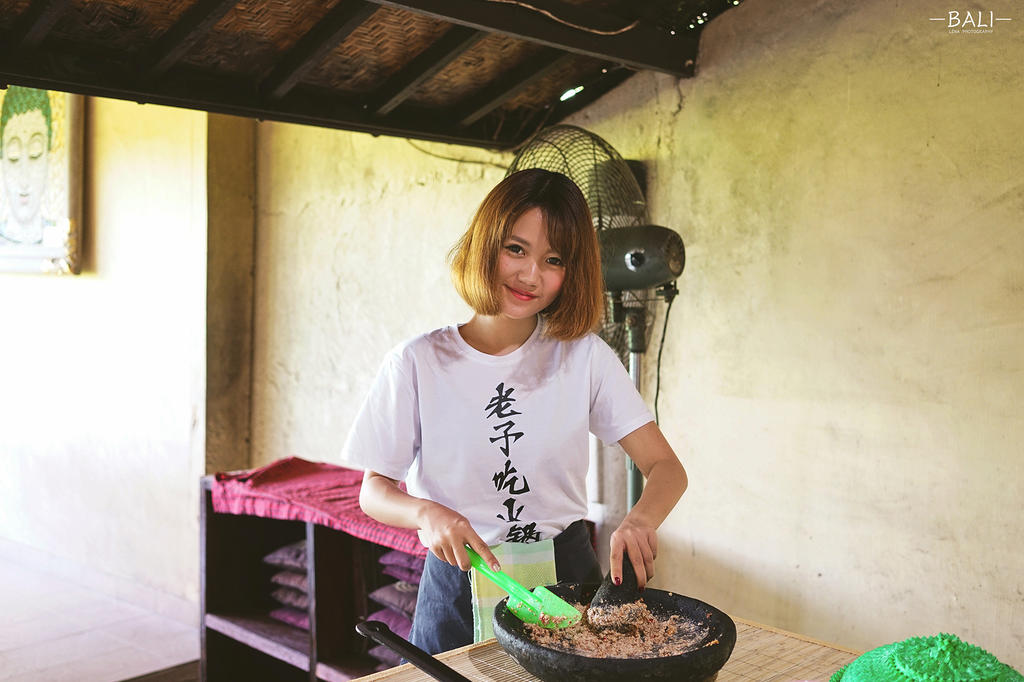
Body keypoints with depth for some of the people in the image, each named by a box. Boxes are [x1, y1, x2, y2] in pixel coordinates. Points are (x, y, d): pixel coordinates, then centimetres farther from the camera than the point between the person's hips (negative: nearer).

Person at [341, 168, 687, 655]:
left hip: (566, 577, 2)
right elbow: (374, 491, -3)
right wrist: (425, 513, -25)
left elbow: (666, 467, -6)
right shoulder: (417, 364, -9)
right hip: (458, 585, -1)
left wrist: (640, 520, -27)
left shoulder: (584, 356, -5)